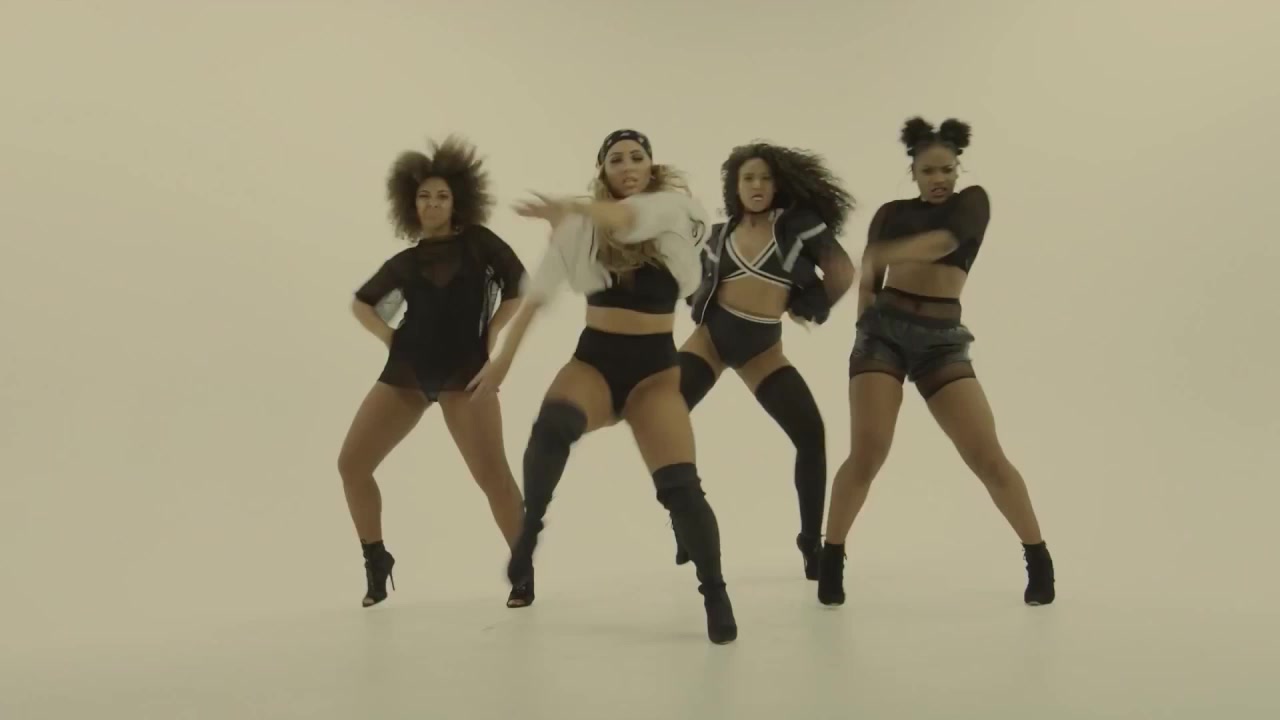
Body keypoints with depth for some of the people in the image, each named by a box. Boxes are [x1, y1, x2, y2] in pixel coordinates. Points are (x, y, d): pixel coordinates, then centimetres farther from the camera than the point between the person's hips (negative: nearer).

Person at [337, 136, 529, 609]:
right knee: (351, 464, -3)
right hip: (405, 369, 4)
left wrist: (490, 331, 0)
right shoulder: (404, 262, 11)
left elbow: (520, 286, 7)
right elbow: (361, 303, 23)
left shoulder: (479, 243, 4)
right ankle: (376, 562, 13)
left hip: (464, 370, -3)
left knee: (492, 474, -16)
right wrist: (388, 336, 7)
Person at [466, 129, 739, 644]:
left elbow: (628, 217, -21)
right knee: (552, 426, -35)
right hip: (594, 361, 0)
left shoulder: (672, 205, 2)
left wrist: (570, 207, -36)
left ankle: (715, 595, 2)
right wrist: (504, 356, 4)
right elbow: (538, 292, 6)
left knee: (680, 487, -15)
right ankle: (527, 533, -16)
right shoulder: (582, 224, 6)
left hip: (654, 368, 0)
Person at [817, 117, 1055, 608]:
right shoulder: (891, 213, 14)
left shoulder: (972, 202, 7)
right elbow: (869, 277, 8)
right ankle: (831, 562, -2)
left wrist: (885, 254, -29)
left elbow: (941, 242, -14)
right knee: (868, 452, -14)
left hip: (941, 339, 0)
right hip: (884, 330, 0)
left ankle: (1039, 559, 11)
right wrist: (867, 321, -10)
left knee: (988, 457, -5)